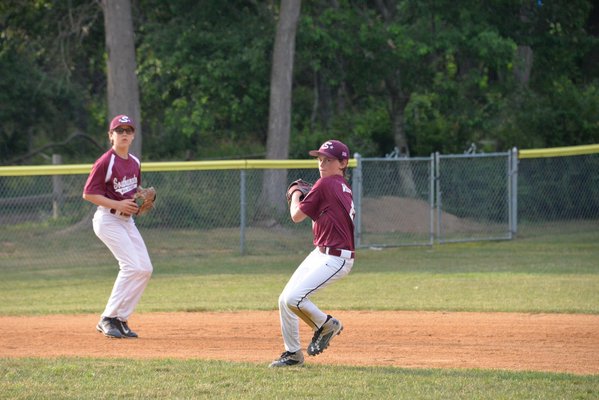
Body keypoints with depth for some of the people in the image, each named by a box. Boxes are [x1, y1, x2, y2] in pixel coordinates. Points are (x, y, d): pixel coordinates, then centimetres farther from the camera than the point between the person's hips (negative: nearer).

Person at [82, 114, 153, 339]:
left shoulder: (134, 162, 10)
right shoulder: (106, 162, -14)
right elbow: (88, 193, -16)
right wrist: (118, 204, -23)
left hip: (127, 220, 8)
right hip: (108, 219, -8)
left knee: (145, 268, 2)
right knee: (132, 266, -19)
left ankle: (121, 319, 10)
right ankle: (108, 319, -12)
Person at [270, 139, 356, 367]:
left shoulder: (326, 184, -14)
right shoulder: (344, 188, 14)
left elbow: (297, 216, -9)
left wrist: (295, 195, 10)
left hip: (335, 258, -10)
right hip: (319, 254, 10)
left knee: (293, 299, -22)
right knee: (284, 300, 9)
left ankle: (327, 325, 2)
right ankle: (293, 353, 19)